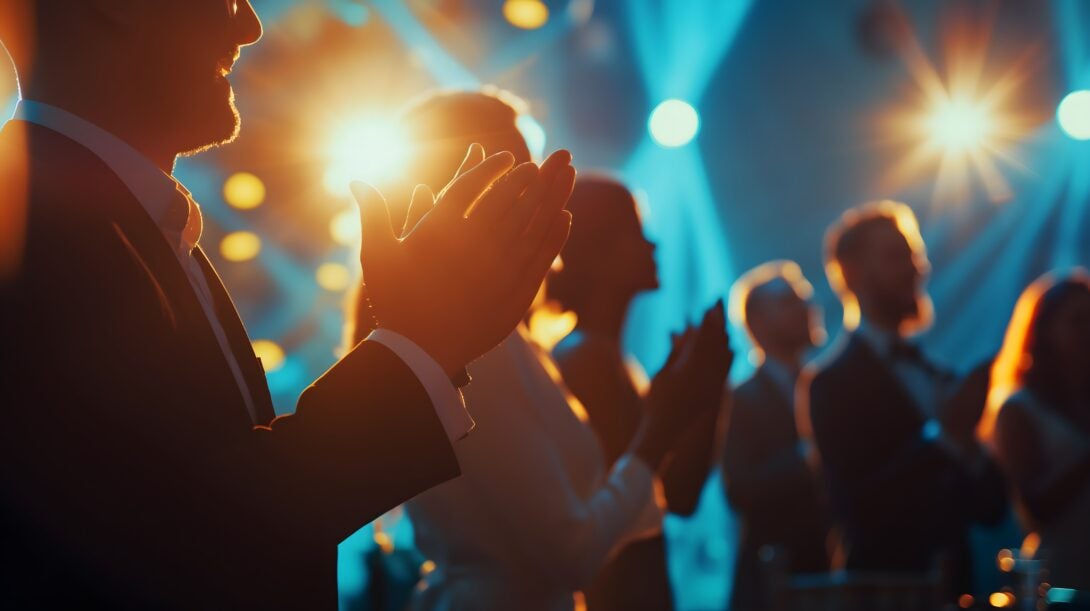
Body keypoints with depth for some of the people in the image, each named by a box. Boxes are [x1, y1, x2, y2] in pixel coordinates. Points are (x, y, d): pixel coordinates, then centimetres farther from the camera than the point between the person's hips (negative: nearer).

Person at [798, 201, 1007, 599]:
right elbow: (857, 510, -18)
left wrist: (970, 449, -12)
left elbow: (991, 507, 7)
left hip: (952, 588, 5)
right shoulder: (832, 383, -10)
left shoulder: (941, 379, 7)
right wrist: (945, 434, -18)